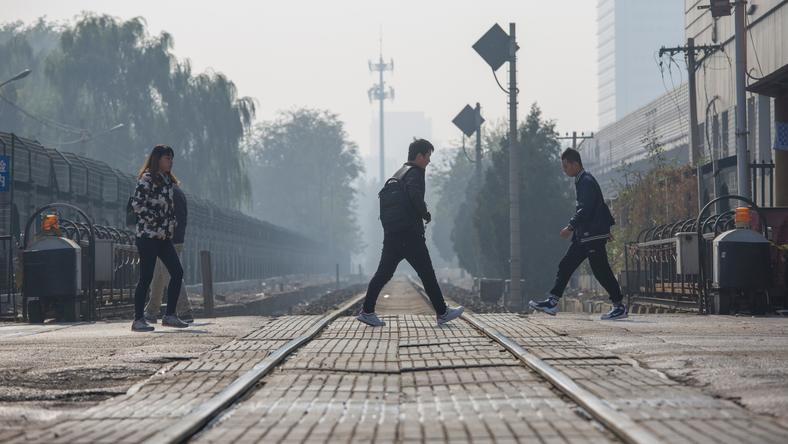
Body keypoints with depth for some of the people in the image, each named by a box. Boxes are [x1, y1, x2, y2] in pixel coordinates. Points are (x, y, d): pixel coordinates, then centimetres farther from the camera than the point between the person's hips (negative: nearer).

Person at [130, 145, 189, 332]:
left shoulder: (168, 180, 17)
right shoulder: (147, 179, -9)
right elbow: (137, 204, -18)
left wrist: (171, 225, 10)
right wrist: (156, 223, -16)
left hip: (164, 236, 8)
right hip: (148, 235, -8)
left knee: (177, 272, 2)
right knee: (146, 277, -6)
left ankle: (170, 316, 9)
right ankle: (138, 320, 0)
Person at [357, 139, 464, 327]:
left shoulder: (399, 174, 21)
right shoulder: (415, 173, -7)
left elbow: (382, 195, 25)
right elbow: (415, 194, -27)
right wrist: (425, 214, -13)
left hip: (391, 233, 9)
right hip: (409, 233, -9)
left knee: (384, 272, 9)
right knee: (427, 273, -3)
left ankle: (367, 311, 6)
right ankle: (442, 313, 1)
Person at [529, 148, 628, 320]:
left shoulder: (587, 182, -14)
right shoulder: (581, 181, 16)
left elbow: (585, 210, -23)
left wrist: (571, 227, -22)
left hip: (594, 235, -10)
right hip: (584, 236, 10)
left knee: (601, 270, -5)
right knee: (566, 266, 6)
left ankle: (619, 307, 2)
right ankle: (552, 302, 5)